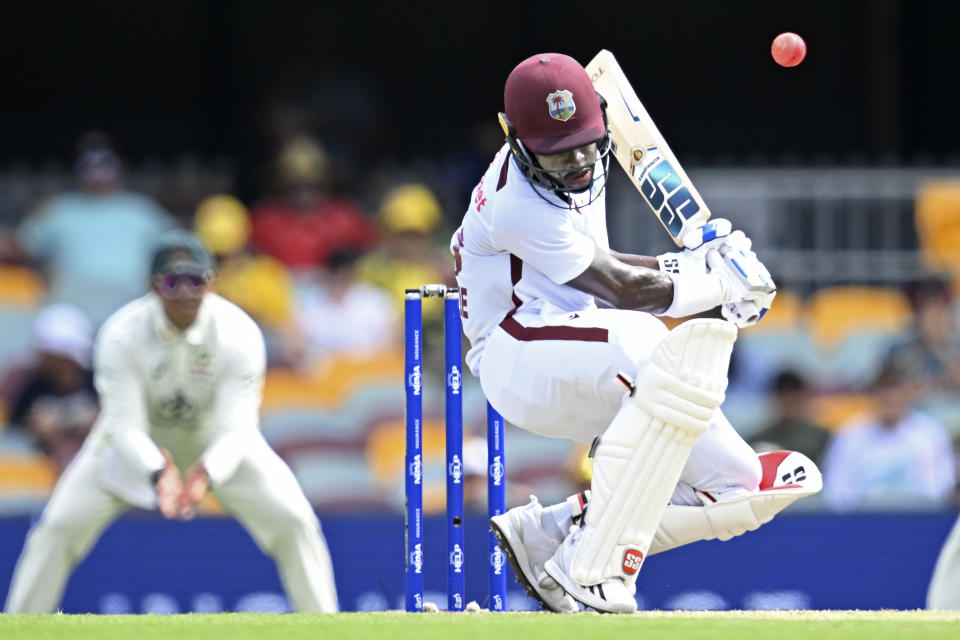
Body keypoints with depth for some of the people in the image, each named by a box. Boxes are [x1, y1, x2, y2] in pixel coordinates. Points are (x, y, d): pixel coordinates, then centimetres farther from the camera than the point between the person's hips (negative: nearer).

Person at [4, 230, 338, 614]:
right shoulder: (121, 335, -29)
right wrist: (158, 473, -51)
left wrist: (206, 474, -52)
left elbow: (237, 428, -30)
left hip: (217, 442, 1)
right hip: (140, 442, 0)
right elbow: (125, 426, -30)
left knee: (292, 522, -12)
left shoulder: (239, 334, -28)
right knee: (60, 527, -13)